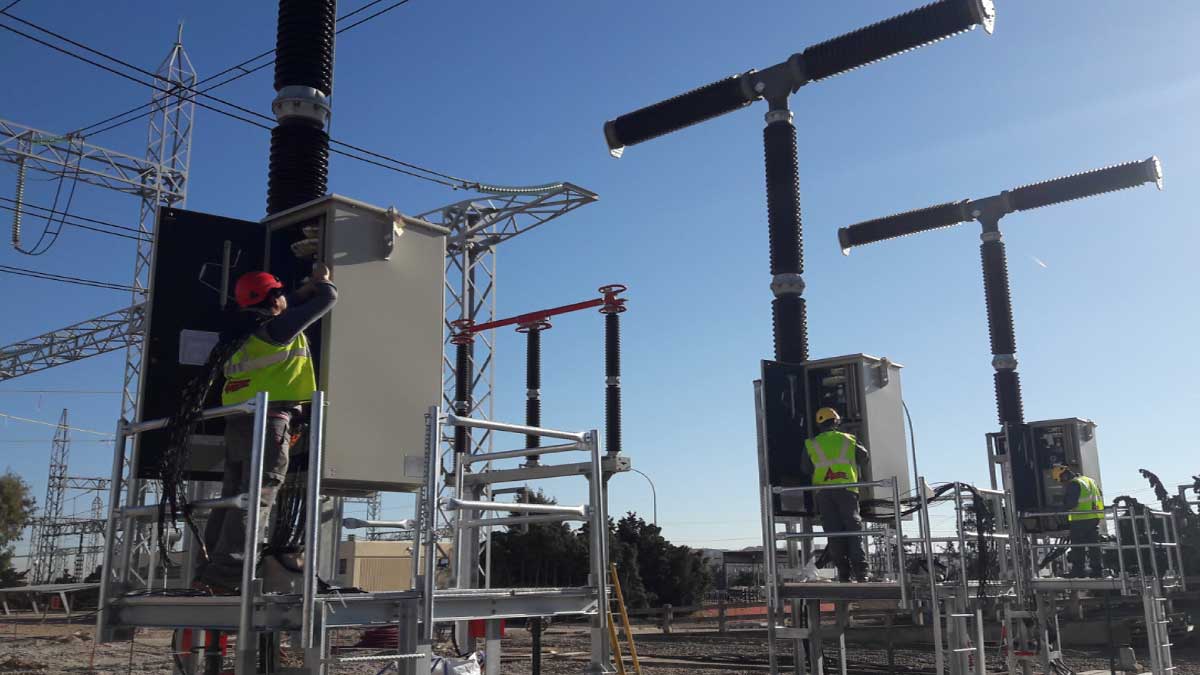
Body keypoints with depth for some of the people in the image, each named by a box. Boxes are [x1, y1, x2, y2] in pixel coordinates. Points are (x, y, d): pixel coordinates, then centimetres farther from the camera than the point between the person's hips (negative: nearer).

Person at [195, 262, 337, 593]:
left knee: (233, 497, 9)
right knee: (258, 497, -11)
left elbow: (286, 307, 40)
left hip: (238, 421, 9)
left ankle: (212, 570, 9)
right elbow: (327, 299, 7)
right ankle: (226, 571, -17)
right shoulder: (280, 327, -2)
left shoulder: (251, 332, 21)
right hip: (268, 419, -9)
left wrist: (310, 286, 41)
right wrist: (323, 282, 26)